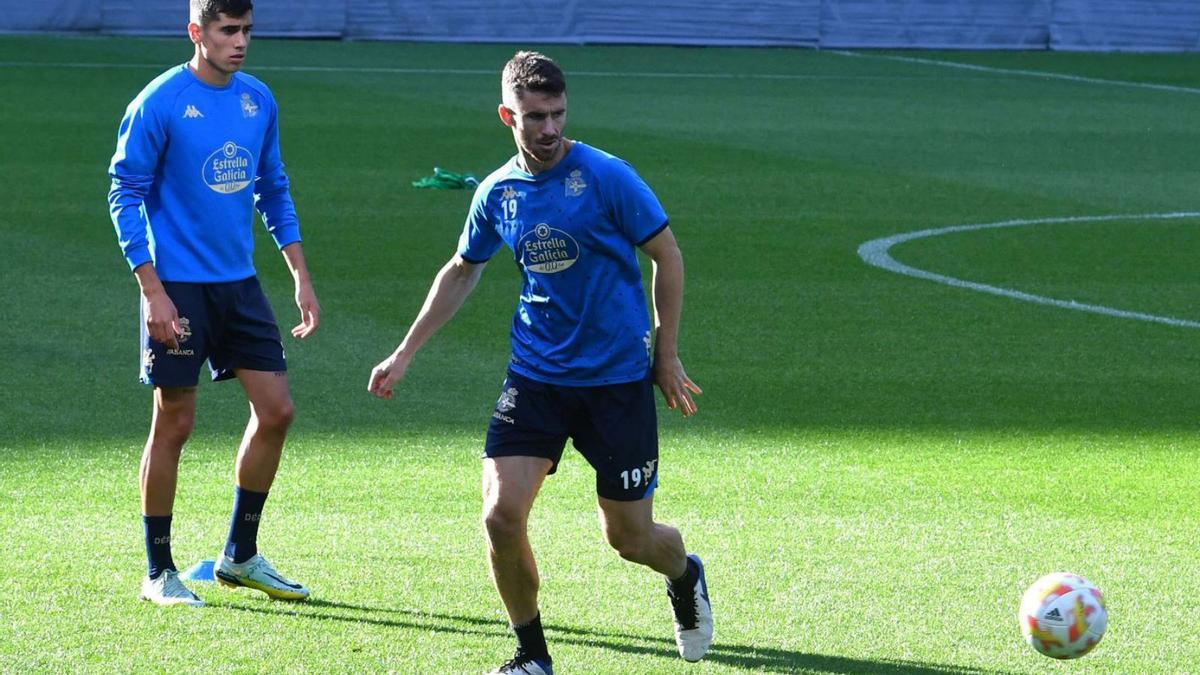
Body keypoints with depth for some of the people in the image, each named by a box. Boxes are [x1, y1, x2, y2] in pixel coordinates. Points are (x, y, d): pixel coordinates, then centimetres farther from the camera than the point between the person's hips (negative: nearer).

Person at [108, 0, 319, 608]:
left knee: (275, 410, 4)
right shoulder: (159, 103, -12)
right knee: (173, 424, -2)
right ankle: (158, 573, 10)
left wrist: (301, 277, 11)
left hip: (239, 284, 6)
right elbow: (124, 194, -10)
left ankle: (240, 556, 19)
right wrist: (152, 292, -16)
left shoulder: (258, 101, 7)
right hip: (178, 288, -6)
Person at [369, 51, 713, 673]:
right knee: (500, 515, -13)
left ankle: (685, 579, 40)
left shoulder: (606, 176, -11)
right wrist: (404, 354, 18)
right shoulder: (497, 193, 3)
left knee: (629, 538, 2)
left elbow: (667, 255, -2)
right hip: (535, 376, 3)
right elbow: (461, 272, 20)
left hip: (618, 380, -3)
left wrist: (666, 355, -2)